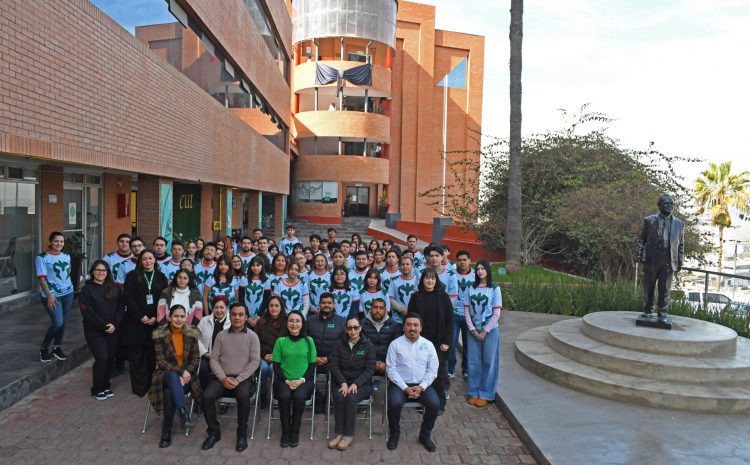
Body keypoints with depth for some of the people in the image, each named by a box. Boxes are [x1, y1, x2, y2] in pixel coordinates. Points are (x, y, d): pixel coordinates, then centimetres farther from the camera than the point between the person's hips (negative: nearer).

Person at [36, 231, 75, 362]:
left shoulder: (66, 256, 7)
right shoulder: (42, 258, -9)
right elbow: (42, 278, -13)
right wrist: (49, 295, -20)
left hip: (67, 293, 5)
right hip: (52, 295, -5)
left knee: (63, 322, 9)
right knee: (57, 323, -11)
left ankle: (57, 347, 25)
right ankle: (44, 348, 11)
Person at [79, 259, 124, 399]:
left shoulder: (115, 288, 6)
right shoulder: (87, 289, -3)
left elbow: (121, 308, 3)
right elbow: (87, 312, -9)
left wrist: (114, 324, -11)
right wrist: (103, 326, -14)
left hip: (113, 330, 3)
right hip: (94, 331, -3)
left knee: (111, 358, 5)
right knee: (102, 358, -10)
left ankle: (105, 385, 25)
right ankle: (97, 389, 8)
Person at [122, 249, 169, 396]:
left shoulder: (161, 277, 9)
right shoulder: (132, 276, 3)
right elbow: (128, 298, -4)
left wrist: (156, 317, -8)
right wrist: (141, 316, -11)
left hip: (155, 322, 1)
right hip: (136, 321, -1)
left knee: (153, 354, 1)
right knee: (137, 354, 1)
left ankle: (152, 385, 11)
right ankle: (139, 387, 8)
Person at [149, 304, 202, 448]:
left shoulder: (191, 334, 2)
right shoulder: (159, 335, -4)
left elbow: (196, 358, 3)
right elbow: (161, 361, -8)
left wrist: (186, 372, -16)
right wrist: (180, 371, -20)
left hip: (186, 375, 1)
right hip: (166, 374, -1)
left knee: (169, 392, -31)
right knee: (173, 378, -38)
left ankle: (167, 430, -19)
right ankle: (183, 413, -41)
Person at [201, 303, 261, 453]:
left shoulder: (252, 336, 1)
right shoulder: (221, 336, 8)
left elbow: (255, 361, -5)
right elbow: (214, 359, 4)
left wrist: (238, 380, -15)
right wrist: (223, 378, -11)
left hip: (243, 378, -3)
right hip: (222, 377, 3)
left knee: (243, 397, -33)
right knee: (207, 396, -24)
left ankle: (242, 434, -12)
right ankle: (214, 432, -3)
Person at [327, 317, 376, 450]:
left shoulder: (368, 345, -1)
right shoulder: (339, 343, 4)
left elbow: (370, 369, -5)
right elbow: (334, 365, -1)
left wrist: (356, 384, -18)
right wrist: (343, 383, -15)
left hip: (361, 383, -1)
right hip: (341, 381, 2)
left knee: (351, 398, -31)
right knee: (339, 397, -30)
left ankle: (348, 435, -19)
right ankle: (339, 433, -19)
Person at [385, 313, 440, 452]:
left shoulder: (428, 345, 5)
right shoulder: (395, 344, -1)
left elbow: (432, 370, 3)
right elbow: (391, 369, -6)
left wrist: (421, 387, -12)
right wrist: (405, 388, -15)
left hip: (422, 385, 2)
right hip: (400, 384, -2)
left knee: (434, 403, -24)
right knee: (394, 403, -30)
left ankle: (425, 435, 3)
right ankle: (394, 434, -1)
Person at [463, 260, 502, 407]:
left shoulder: (495, 288, -5)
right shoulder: (471, 288, 3)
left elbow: (496, 313, -6)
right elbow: (466, 310, 3)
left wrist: (485, 331, -10)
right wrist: (473, 330, -6)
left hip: (490, 330, -2)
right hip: (473, 330, 2)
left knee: (488, 362, 4)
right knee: (474, 362, 6)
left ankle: (485, 394, 15)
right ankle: (473, 392, 18)